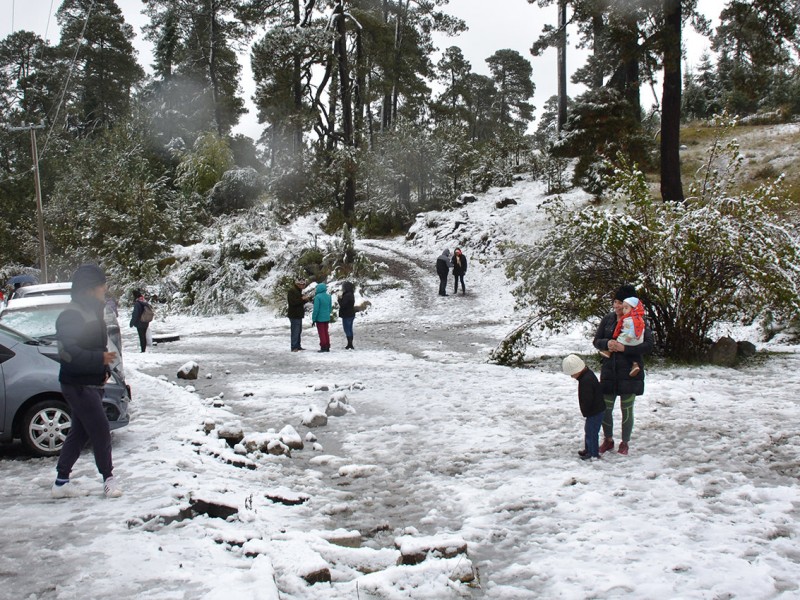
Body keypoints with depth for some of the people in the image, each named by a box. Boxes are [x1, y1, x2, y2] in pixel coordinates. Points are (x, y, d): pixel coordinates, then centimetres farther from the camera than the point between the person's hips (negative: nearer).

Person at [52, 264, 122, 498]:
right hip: (78, 385, -10)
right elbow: (68, 351, -26)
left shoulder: (93, 312, 13)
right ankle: (108, 478, 8)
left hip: (92, 383, 10)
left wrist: (104, 368, 11)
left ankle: (61, 482, 22)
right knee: (101, 431, -6)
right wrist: (100, 358, -29)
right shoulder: (71, 315, -17)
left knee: (79, 433, 14)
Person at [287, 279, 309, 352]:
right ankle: (294, 347, -4)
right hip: (294, 315, -10)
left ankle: (298, 346, 23)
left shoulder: (298, 290, 16)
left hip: (298, 315, 10)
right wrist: (302, 299, -21)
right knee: (295, 331, -8)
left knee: (299, 331, 15)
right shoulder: (292, 291, -16)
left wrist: (305, 299, 2)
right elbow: (293, 302, -25)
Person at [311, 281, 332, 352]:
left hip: (320, 318, -6)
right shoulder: (328, 296, 3)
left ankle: (323, 347, 3)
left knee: (321, 333, 2)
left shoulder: (317, 297, -18)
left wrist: (313, 319, -10)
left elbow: (316, 309, -17)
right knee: (326, 332, 14)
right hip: (327, 318, 6)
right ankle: (327, 347, 16)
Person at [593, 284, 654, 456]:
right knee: (605, 408, 7)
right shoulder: (608, 319, 4)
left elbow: (648, 345, -15)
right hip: (609, 370, 3)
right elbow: (596, 341, 7)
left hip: (629, 372, -3)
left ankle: (625, 443, 24)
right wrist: (607, 344, -16)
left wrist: (624, 348, -24)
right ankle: (608, 440, 29)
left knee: (627, 409, 6)